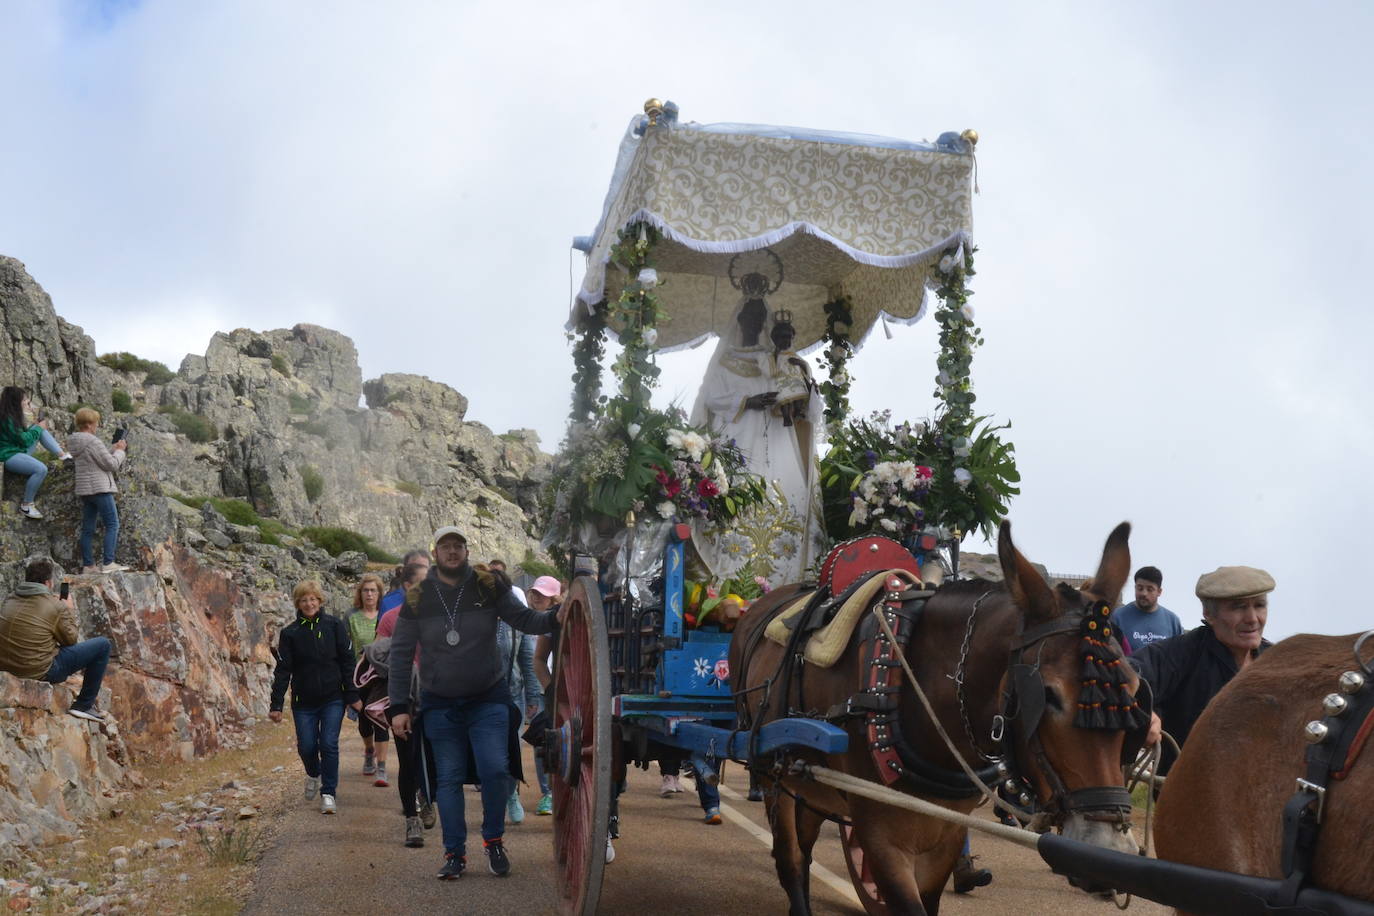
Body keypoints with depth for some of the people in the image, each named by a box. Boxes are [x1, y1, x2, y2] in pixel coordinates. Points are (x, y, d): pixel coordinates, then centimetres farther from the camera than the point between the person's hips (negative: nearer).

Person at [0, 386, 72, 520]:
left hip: (19, 450, 10)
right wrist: (38, 428, -5)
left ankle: (62, 454, 0)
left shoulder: (13, 415, 9)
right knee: (41, 469, -29)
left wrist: (35, 426, 4)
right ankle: (26, 505, -18)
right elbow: (23, 439, -18)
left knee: (42, 431, 8)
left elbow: (22, 434, 16)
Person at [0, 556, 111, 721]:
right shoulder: (56, 607, -16)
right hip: (40, 672, -8)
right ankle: (84, 705, 7)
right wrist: (70, 611, 11)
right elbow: (71, 639, -3)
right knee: (103, 645, 0)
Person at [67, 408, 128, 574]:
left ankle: (87, 565, 9)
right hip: (100, 489, -9)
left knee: (88, 529, 8)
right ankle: (108, 563, -10)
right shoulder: (93, 442, -16)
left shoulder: (76, 443, 13)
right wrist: (120, 451, 2)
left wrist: (114, 449, 13)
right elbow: (112, 464, -14)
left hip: (84, 491, 9)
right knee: (112, 525, -5)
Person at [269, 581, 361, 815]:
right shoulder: (290, 633, 2)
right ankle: (314, 774, 35)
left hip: (333, 699, -1)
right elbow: (283, 670, 0)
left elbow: (347, 662, 1)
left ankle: (328, 793, 2)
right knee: (306, 746, 2)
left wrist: (352, 696, -3)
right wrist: (276, 704, -6)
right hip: (304, 701, 1)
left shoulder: (334, 626, 0)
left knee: (329, 744, -9)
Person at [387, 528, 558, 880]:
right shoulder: (418, 597, -3)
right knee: (449, 779, 4)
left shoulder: (488, 586, -5)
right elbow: (401, 653, 1)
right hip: (440, 705, 1)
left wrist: (555, 617, -27)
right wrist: (399, 707, -2)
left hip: (488, 699, -1)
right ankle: (455, 853, 13)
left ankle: (494, 841, 13)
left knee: (494, 771, -9)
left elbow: (524, 619, -5)